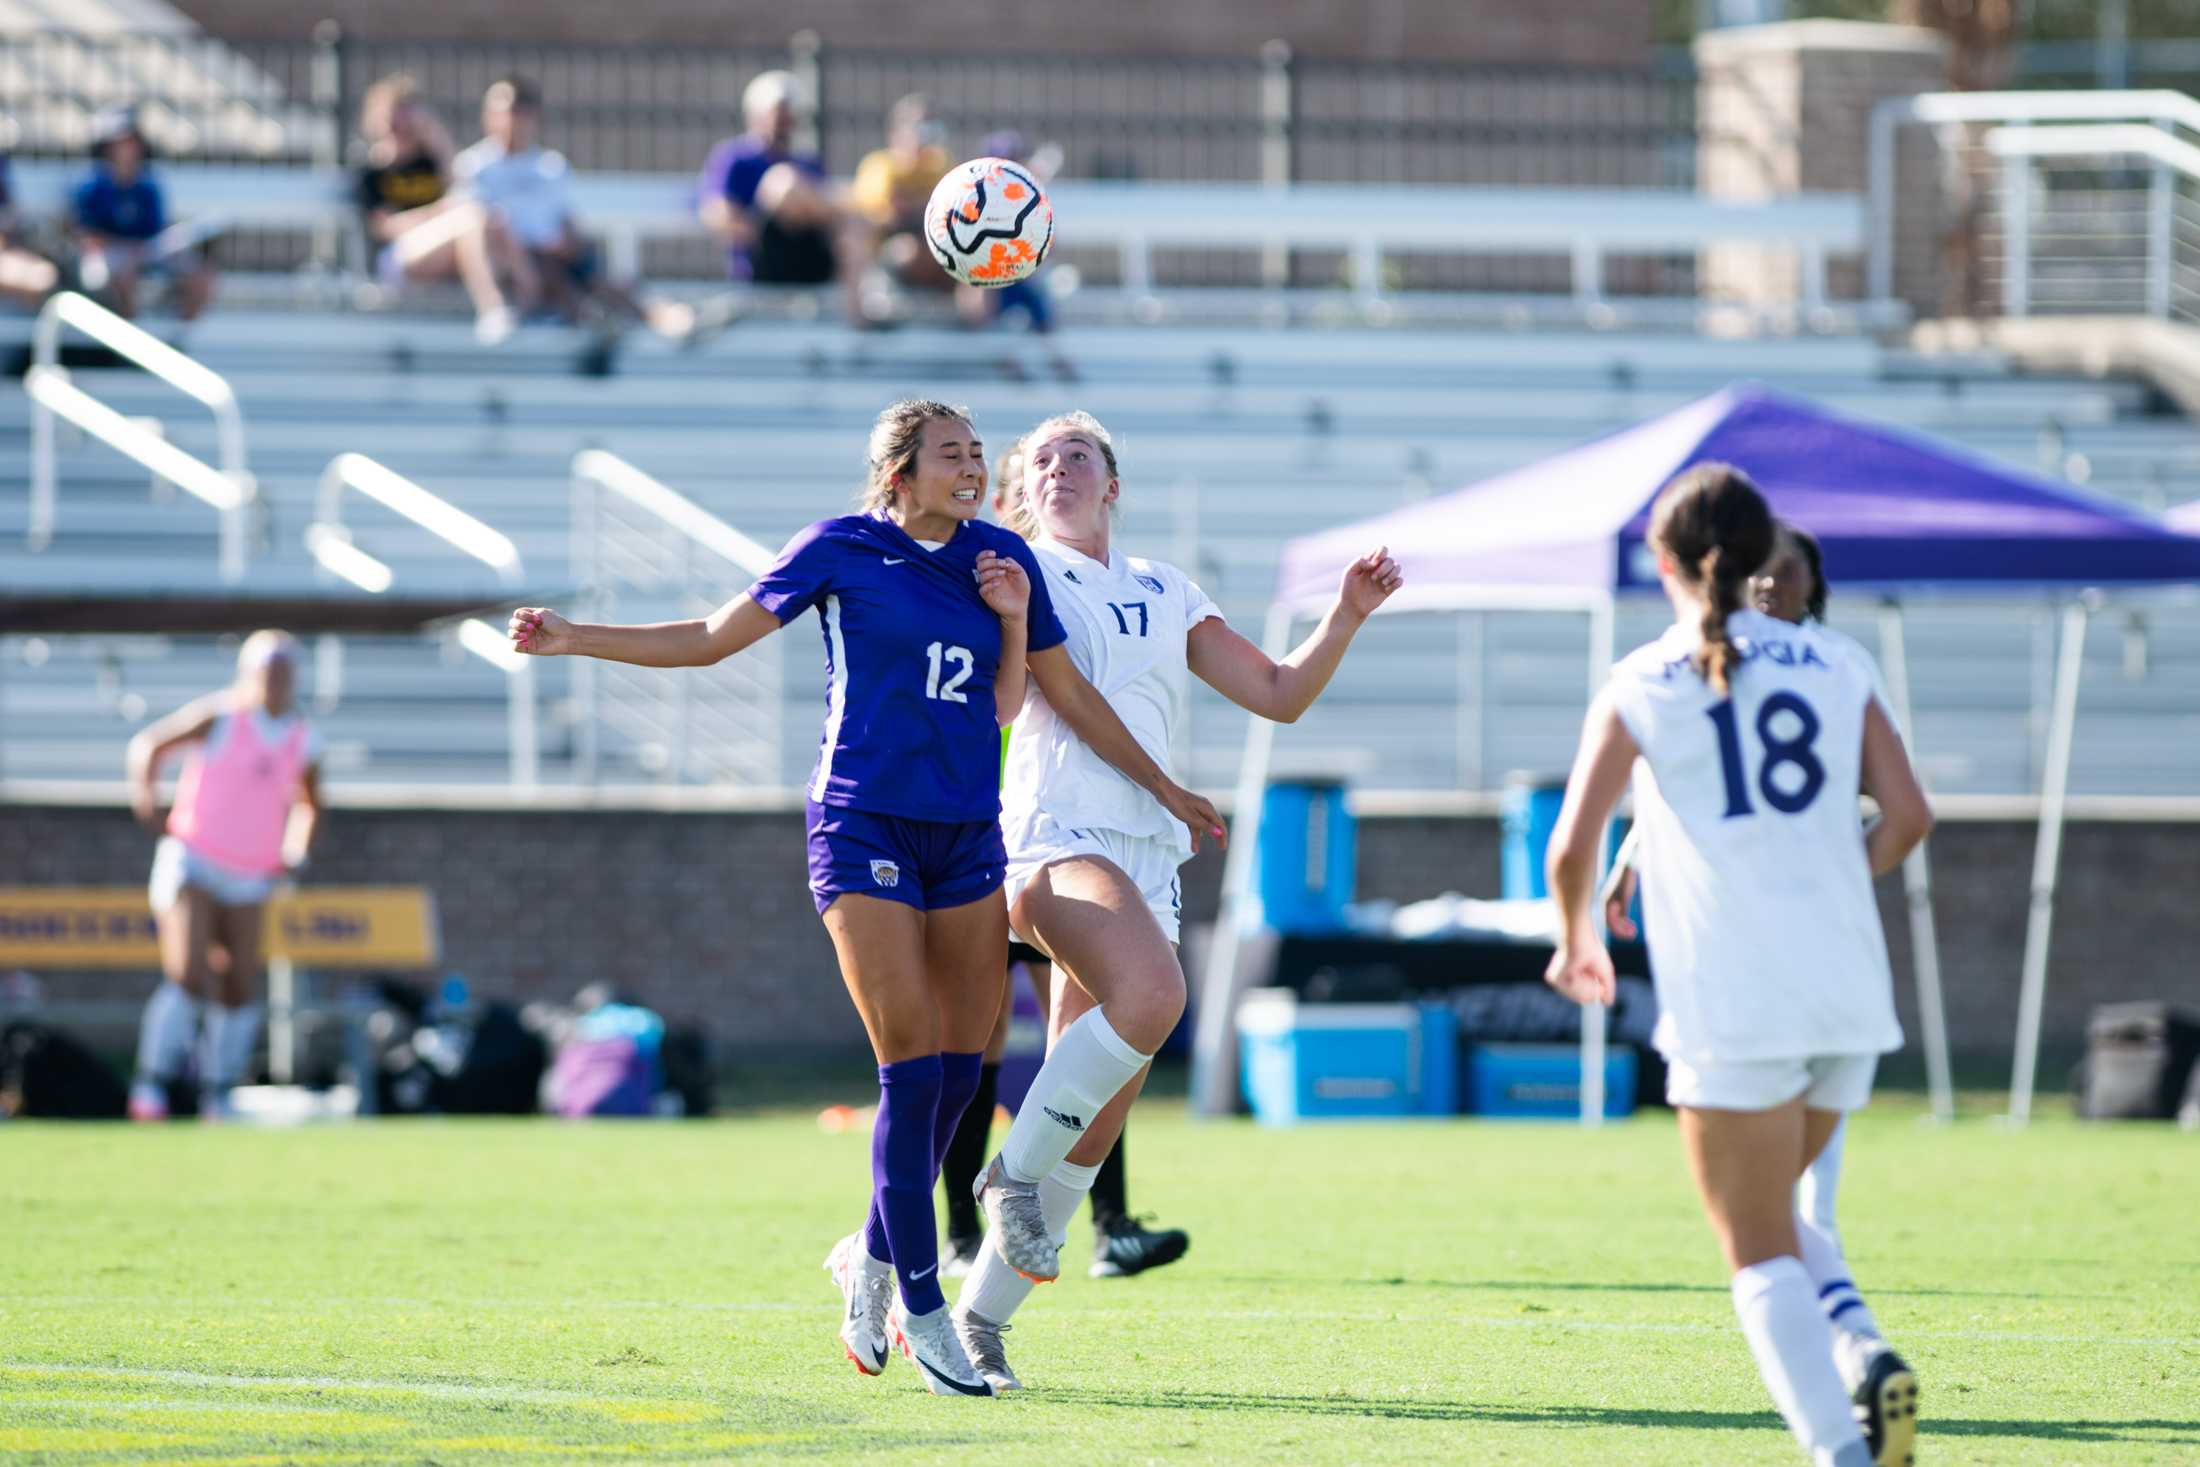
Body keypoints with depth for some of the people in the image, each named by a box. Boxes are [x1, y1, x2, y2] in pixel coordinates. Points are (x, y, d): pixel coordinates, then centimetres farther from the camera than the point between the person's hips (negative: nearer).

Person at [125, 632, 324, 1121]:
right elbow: (149, 745, -2)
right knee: (187, 976, -18)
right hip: (193, 867, -5)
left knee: (239, 991, 1)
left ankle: (218, 1097, 14)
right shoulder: (222, 718, -11)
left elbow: (308, 804, 22)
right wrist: (146, 802, -11)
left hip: (250, 880, 5)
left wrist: (295, 852, 9)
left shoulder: (303, 741, 4)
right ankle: (153, 1087, -9)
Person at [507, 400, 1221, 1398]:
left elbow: (1064, 695, 18)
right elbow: (714, 638, 5)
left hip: (969, 833, 5)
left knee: (959, 1069, 1)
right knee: (912, 1067, -12)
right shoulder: (840, 550, -1)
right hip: (865, 827, -5)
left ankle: (874, 1256, 24)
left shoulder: (1001, 561, 10)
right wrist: (575, 640, 0)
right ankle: (921, 1312, -7)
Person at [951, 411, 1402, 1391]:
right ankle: (1016, 1172, -20)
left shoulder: (1165, 595, 22)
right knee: (1152, 990, -35)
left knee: (1095, 1124, 2)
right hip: (1055, 834, -6)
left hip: (1150, 858, 6)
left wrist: (1347, 615, 8)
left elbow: (1278, 694, 21)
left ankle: (982, 1313, 11)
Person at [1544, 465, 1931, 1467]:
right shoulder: (1836, 667, 10)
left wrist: (1577, 942, 15)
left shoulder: (1640, 687, 1)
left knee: (1759, 1253, 1)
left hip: (1732, 1006, -4)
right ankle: (1862, 1349, -3)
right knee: (1776, 1215, 24)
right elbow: (1907, 814, 4)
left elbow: (1572, 847, -5)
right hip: (1850, 996, 4)